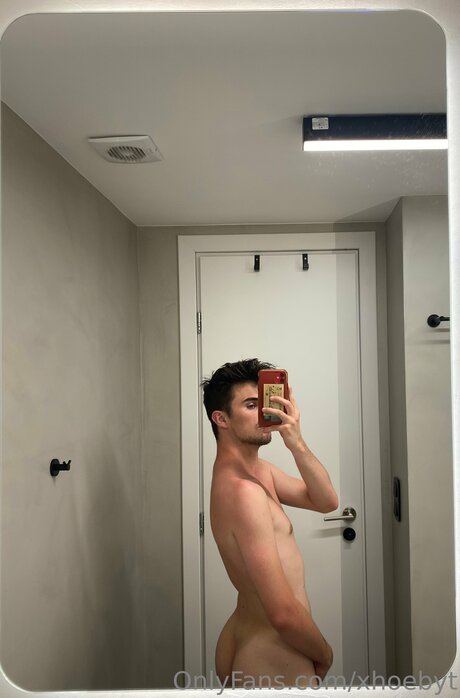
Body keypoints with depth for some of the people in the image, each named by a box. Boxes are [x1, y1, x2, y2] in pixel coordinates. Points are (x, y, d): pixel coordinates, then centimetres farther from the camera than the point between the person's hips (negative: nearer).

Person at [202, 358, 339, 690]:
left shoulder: (258, 469, 4)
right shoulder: (241, 490, -27)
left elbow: (326, 501, 0)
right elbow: (284, 614, -29)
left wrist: (296, 443, -16)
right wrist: (324, 654, -9)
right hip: (271, 667, -8)